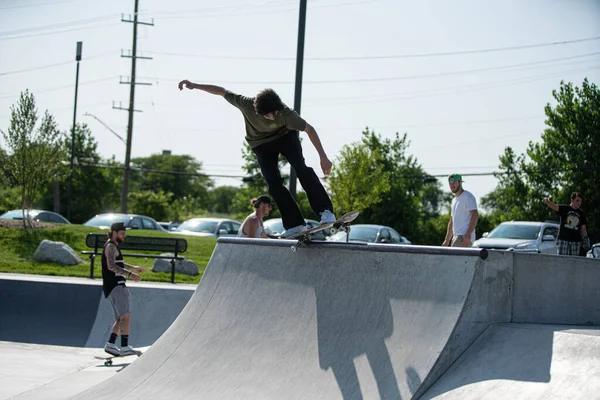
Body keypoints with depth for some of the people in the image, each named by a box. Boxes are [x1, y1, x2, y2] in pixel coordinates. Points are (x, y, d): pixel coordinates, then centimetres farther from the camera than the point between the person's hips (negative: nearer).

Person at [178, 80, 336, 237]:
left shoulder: (285, 113, -36)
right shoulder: (245, 104, -33)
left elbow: (309, 129, -26)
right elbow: (222, 91, -17)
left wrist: (323, 157, -27)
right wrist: (194, 85, -14)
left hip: (285, 136, -2)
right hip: (262, 144, 2)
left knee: (301, 167, -25)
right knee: (274, 184, -12)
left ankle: (325, 211, -28)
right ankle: (295, 224, -8)